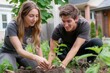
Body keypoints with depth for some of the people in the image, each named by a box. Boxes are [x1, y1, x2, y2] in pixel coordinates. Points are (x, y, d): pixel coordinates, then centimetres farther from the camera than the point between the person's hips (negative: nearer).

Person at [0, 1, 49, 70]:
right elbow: (19, 49, -36)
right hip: (8, 53, -4)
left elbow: (38, 47, -12)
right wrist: (36, 58, -54)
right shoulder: (12, 26, -28)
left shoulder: (35, 27, -13)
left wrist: (42, 61, -31)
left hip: (23, 53, 4)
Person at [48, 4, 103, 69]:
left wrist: (63, 64, -51)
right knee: (51, 43, -26)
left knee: (97, 42, -32)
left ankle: (89, 63, -7)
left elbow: (75, 47, -41)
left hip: (82, 48, -1)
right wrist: (49, 64, -47)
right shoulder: (59, 29, -29)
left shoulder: (84, 24, -34)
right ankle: (69, 64, -9)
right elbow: (52, 51, -29)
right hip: (68, 49, 2)